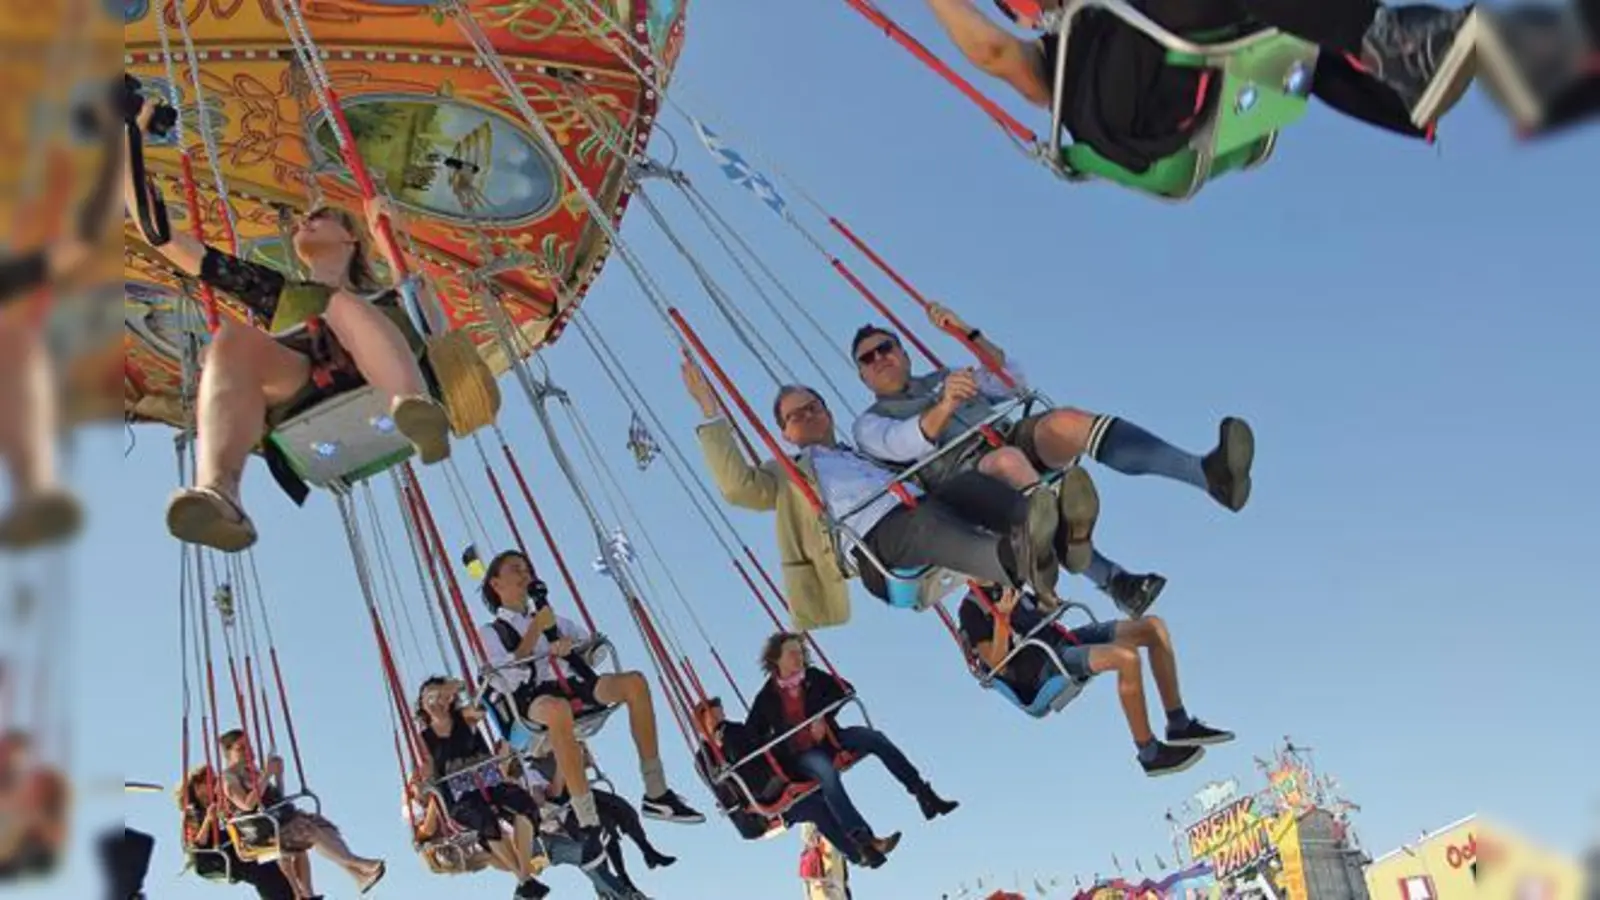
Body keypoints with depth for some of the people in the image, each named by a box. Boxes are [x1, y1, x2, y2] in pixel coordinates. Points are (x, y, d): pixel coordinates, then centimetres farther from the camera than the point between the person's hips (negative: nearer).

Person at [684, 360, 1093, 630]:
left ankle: (1061, 528, -56)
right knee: (927, 524, -38)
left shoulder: (868, 449, 42)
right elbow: (738, 485, 9)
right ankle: (1018, 557, -71)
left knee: (970, 482, -27)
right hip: (877, 538, -5)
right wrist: (711, 412, 10)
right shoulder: (786, 474, 28)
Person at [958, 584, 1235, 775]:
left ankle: (1179, 725, -2)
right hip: (1044, 667, -9)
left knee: (1153, 626, -5)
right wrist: (1002, 617, -26)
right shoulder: (972, 608, -5)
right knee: (1125, 656, -33)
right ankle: (1150, 753, -20)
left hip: (1063, 641, 9)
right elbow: (997, 664, -15)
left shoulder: (1005, 587, 21)